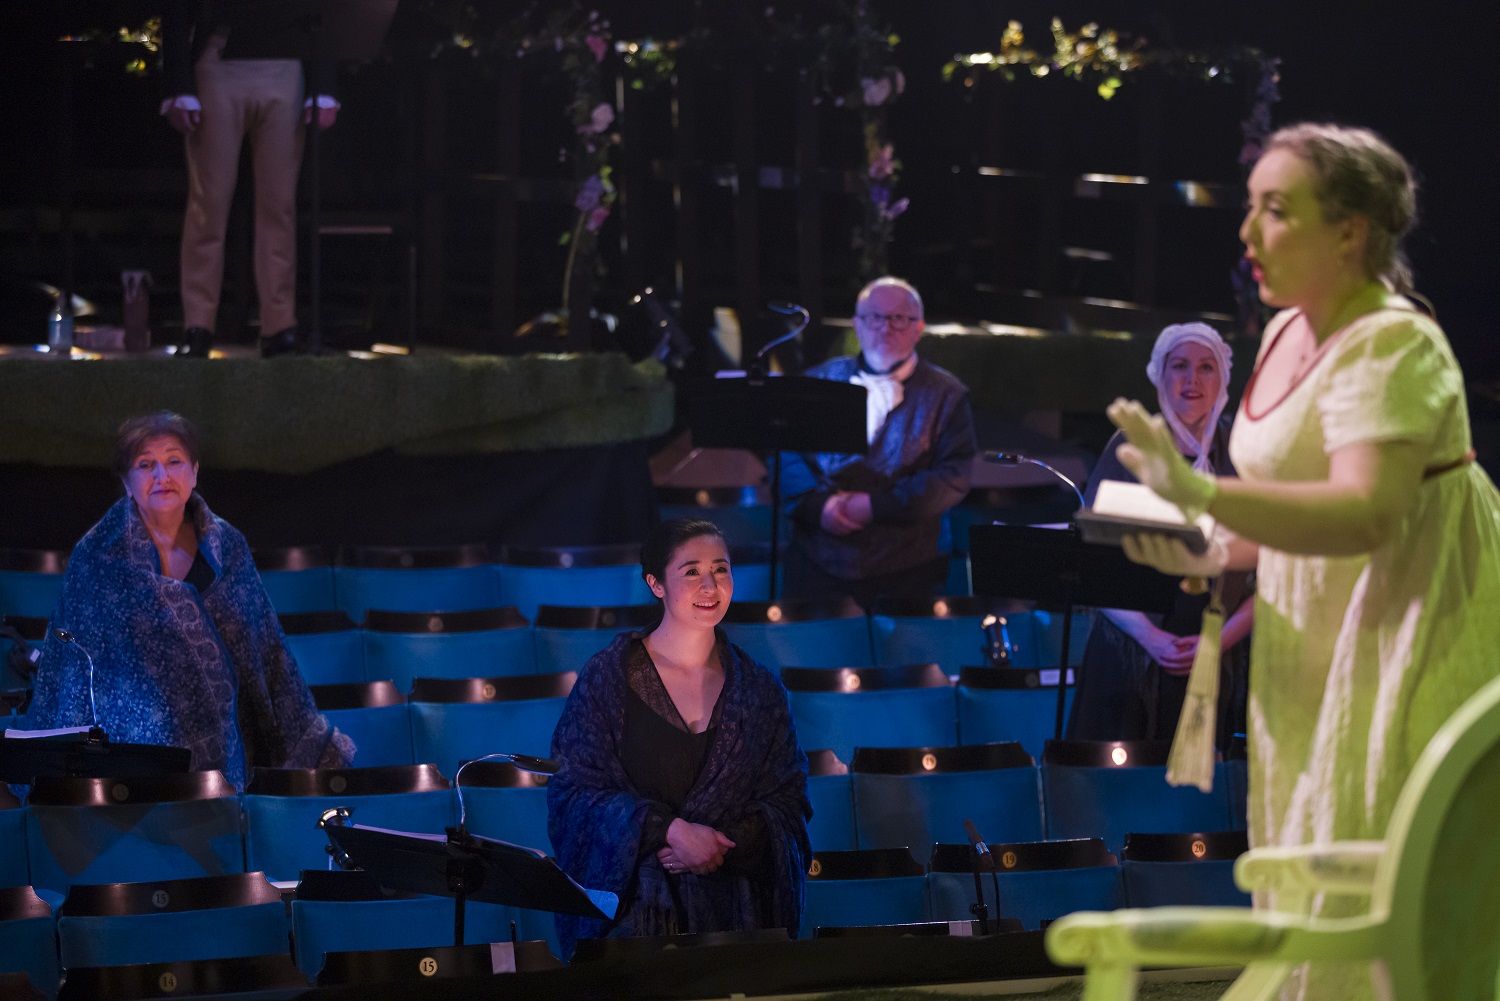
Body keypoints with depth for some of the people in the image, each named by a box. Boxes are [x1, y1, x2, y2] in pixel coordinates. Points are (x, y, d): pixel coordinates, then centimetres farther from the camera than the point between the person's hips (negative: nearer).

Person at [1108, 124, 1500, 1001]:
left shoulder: (1392, 347, -19)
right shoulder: (1289, 334, 10)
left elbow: (1364, 514, -33)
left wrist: (1204, 495, -43)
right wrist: (1217, 552, 0)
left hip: (1407, 646, -9)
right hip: (1318, 640, 10)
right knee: (1314, 900, 11)